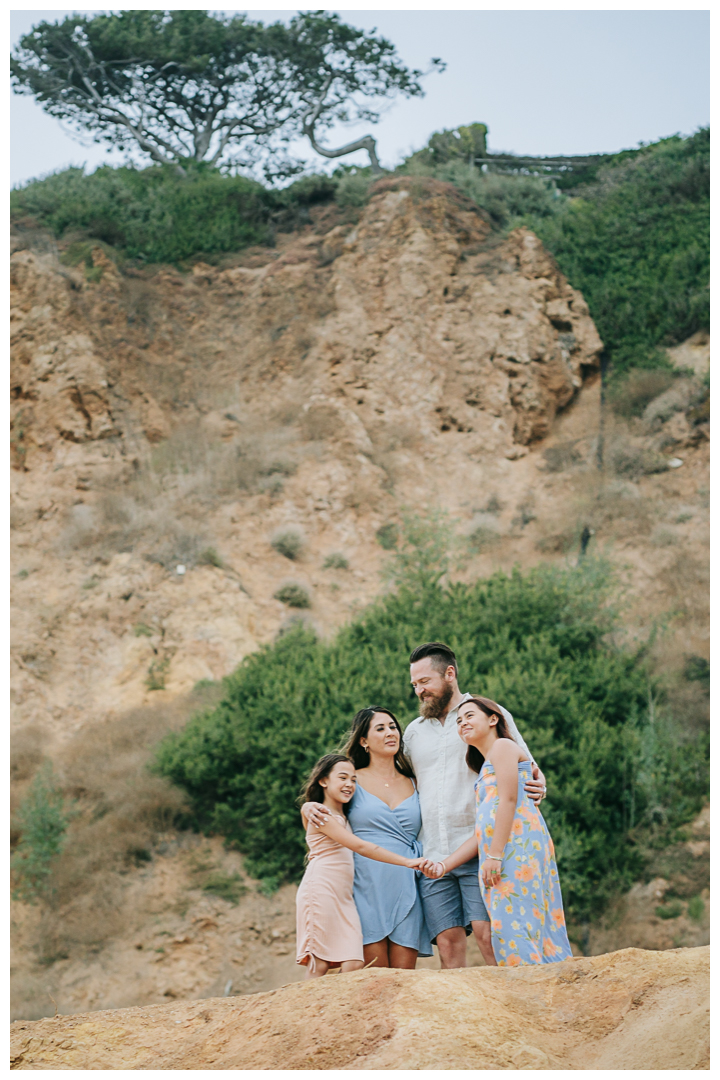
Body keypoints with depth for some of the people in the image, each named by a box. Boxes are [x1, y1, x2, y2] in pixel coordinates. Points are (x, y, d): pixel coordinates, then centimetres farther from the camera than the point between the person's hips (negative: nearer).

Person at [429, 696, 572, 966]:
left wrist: (494, 855, -17)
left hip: (517, 845, -9)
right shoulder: (486, 767, 31)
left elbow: (509, 799, -9)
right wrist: (444, 866, 14)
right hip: (505, 851, 9)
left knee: (514, 925, -16)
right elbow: (481, 834, 23)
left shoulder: (503, 746, 5)